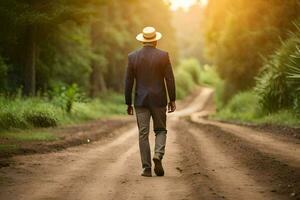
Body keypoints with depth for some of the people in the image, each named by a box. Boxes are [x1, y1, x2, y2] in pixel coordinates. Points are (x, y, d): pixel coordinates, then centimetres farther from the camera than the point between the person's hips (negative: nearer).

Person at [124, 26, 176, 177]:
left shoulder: (132, 56, -1)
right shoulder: (163, 56, -4)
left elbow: (128, 82, 1)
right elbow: (170, 79, -4)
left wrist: (128, 103, 7)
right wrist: (172, 100, 4)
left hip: (141, 101, 1)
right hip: (158, 100, -1)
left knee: (143, 134, 4)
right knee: (160, 130, 14)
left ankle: (147, 168, 1)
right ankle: (158, 155, -12)